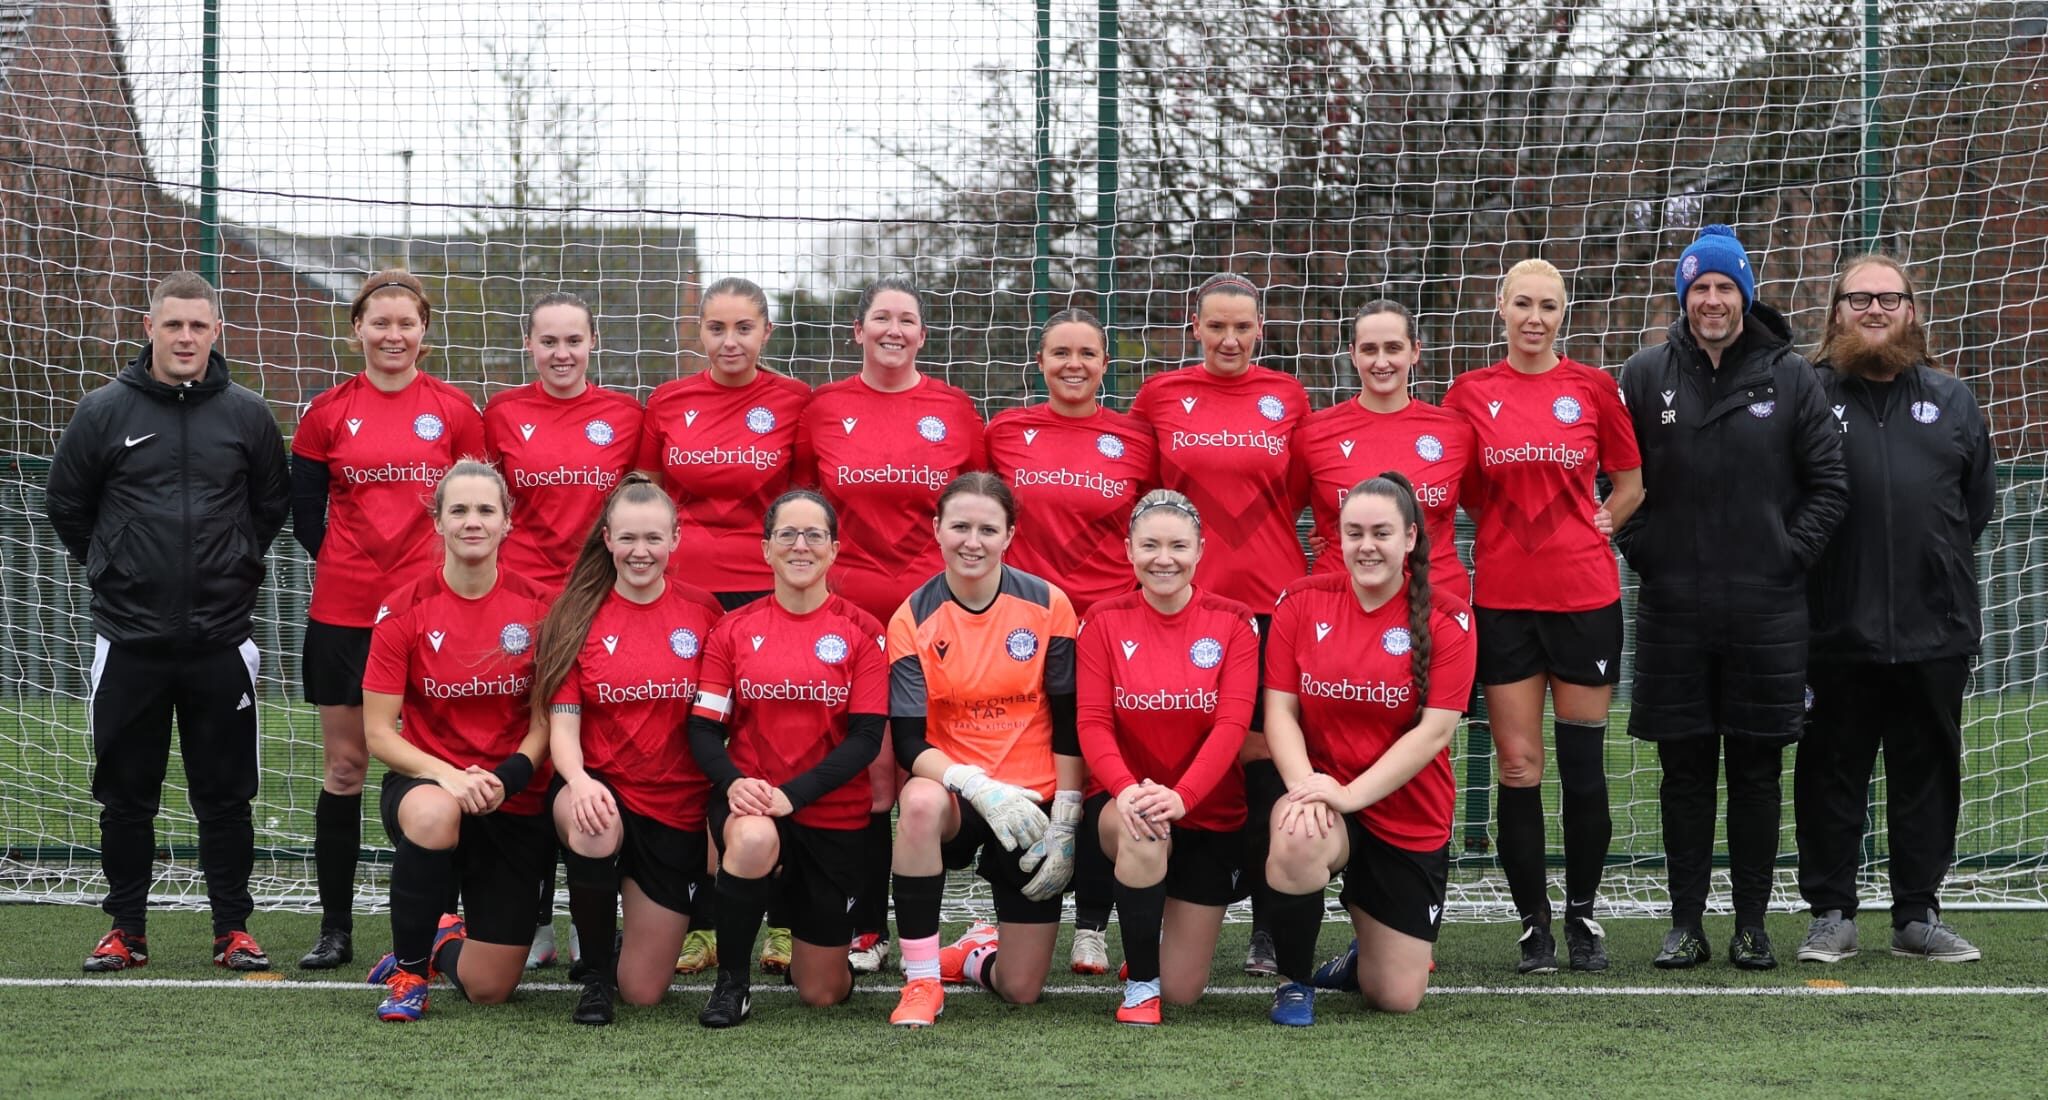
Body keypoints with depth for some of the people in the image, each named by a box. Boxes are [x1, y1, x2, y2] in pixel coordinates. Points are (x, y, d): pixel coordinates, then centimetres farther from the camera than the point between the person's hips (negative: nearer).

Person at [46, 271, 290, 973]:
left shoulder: (247, 415, 2)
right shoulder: (105, 411, 0)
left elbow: (274, 505, 15)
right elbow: (66, 504, 10)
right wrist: (110, 569, 11)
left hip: (221, 642, 0)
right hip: (128, 641, 0)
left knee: (226, 796, 5)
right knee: (126, 796, 7)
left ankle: (232, 929, 13)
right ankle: (126, 930, 17)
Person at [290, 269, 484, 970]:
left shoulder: (455, 411, 3)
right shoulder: (327, 414, 4)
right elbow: (305, 515, 9)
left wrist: (447, 569, -2)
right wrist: (345, 564, 1)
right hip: (344, 611, 1)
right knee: (343, 766, 5)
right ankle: (335, 928, 13)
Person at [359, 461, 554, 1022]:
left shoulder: (537, 607, -4)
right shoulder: (404, 610, -7)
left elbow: (548, 718, 0)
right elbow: (378, 733, -7)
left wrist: (506, 776, -19)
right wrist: (447, 774, -24)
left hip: (515, 805, 1)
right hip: (426, 784, -1)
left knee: (489, 989, -4)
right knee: (433, 813, -41)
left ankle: (444, 942, 36)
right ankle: (408, 971, -16)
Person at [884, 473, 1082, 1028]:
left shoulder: (1048, 605, -5)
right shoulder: (913, 619, -7)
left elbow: (1070, 727, -1)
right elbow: (909, 742, -12)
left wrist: (1065, 825, -7)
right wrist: (978, 785, -28)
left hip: (1034, 807, 1)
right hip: (957, 798, -1)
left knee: (1021, 989, -2)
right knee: (921, 801, -40)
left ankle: (978, 953, 38)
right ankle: (921, 980, -24)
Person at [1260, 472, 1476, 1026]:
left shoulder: (1447, 619, -8)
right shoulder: (1302, 601, -3)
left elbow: (1434, 730, -13)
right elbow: (1279, 708, -5)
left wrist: (1350, 794, -23)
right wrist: (1306, 784, -24)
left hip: (1410, 819, 0)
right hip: (1323, 797, 0)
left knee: (1397, 998, 1)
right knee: (1299, 840, -39)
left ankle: (1369, 948, 42)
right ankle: (1294, 982, -11)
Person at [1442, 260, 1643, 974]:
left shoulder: (1593, 388, 3)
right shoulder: (1471, 393, 4)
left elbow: (1631, 484, 13)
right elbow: (1458, 489, 13)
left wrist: (1597, 526, -1)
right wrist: (1509, 529, 3)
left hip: (1585, 594, 0)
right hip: (1503, 598, 0)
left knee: (1583, 766, 4)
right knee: (1518, 768, 0)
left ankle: (1583, 916, 18)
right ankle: (1534, 924, 9)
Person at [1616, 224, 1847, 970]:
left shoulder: (1790, 378, 3)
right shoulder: (1645, 377, 3)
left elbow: (1829, 483, 5)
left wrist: (1791, 554, -3)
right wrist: (1640, 548, -1)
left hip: (1765, 612, 0)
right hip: (1674, 613, 0)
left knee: (1756, 771, 5)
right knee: (1685, 771, 5)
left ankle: (1752, 923, 13)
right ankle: (1686, 922, 12)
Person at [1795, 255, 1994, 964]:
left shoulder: (1949, 399, 10)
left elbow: (1980, 499, 17)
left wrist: (1941, 560, 10)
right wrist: (1800, 557, -4)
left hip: (1935, 631, 3)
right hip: (1839, 632, -3)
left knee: (1927, 774, 9)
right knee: (1832, 773, 5)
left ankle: (1919, 915, 19)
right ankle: (1831, 915, 14)